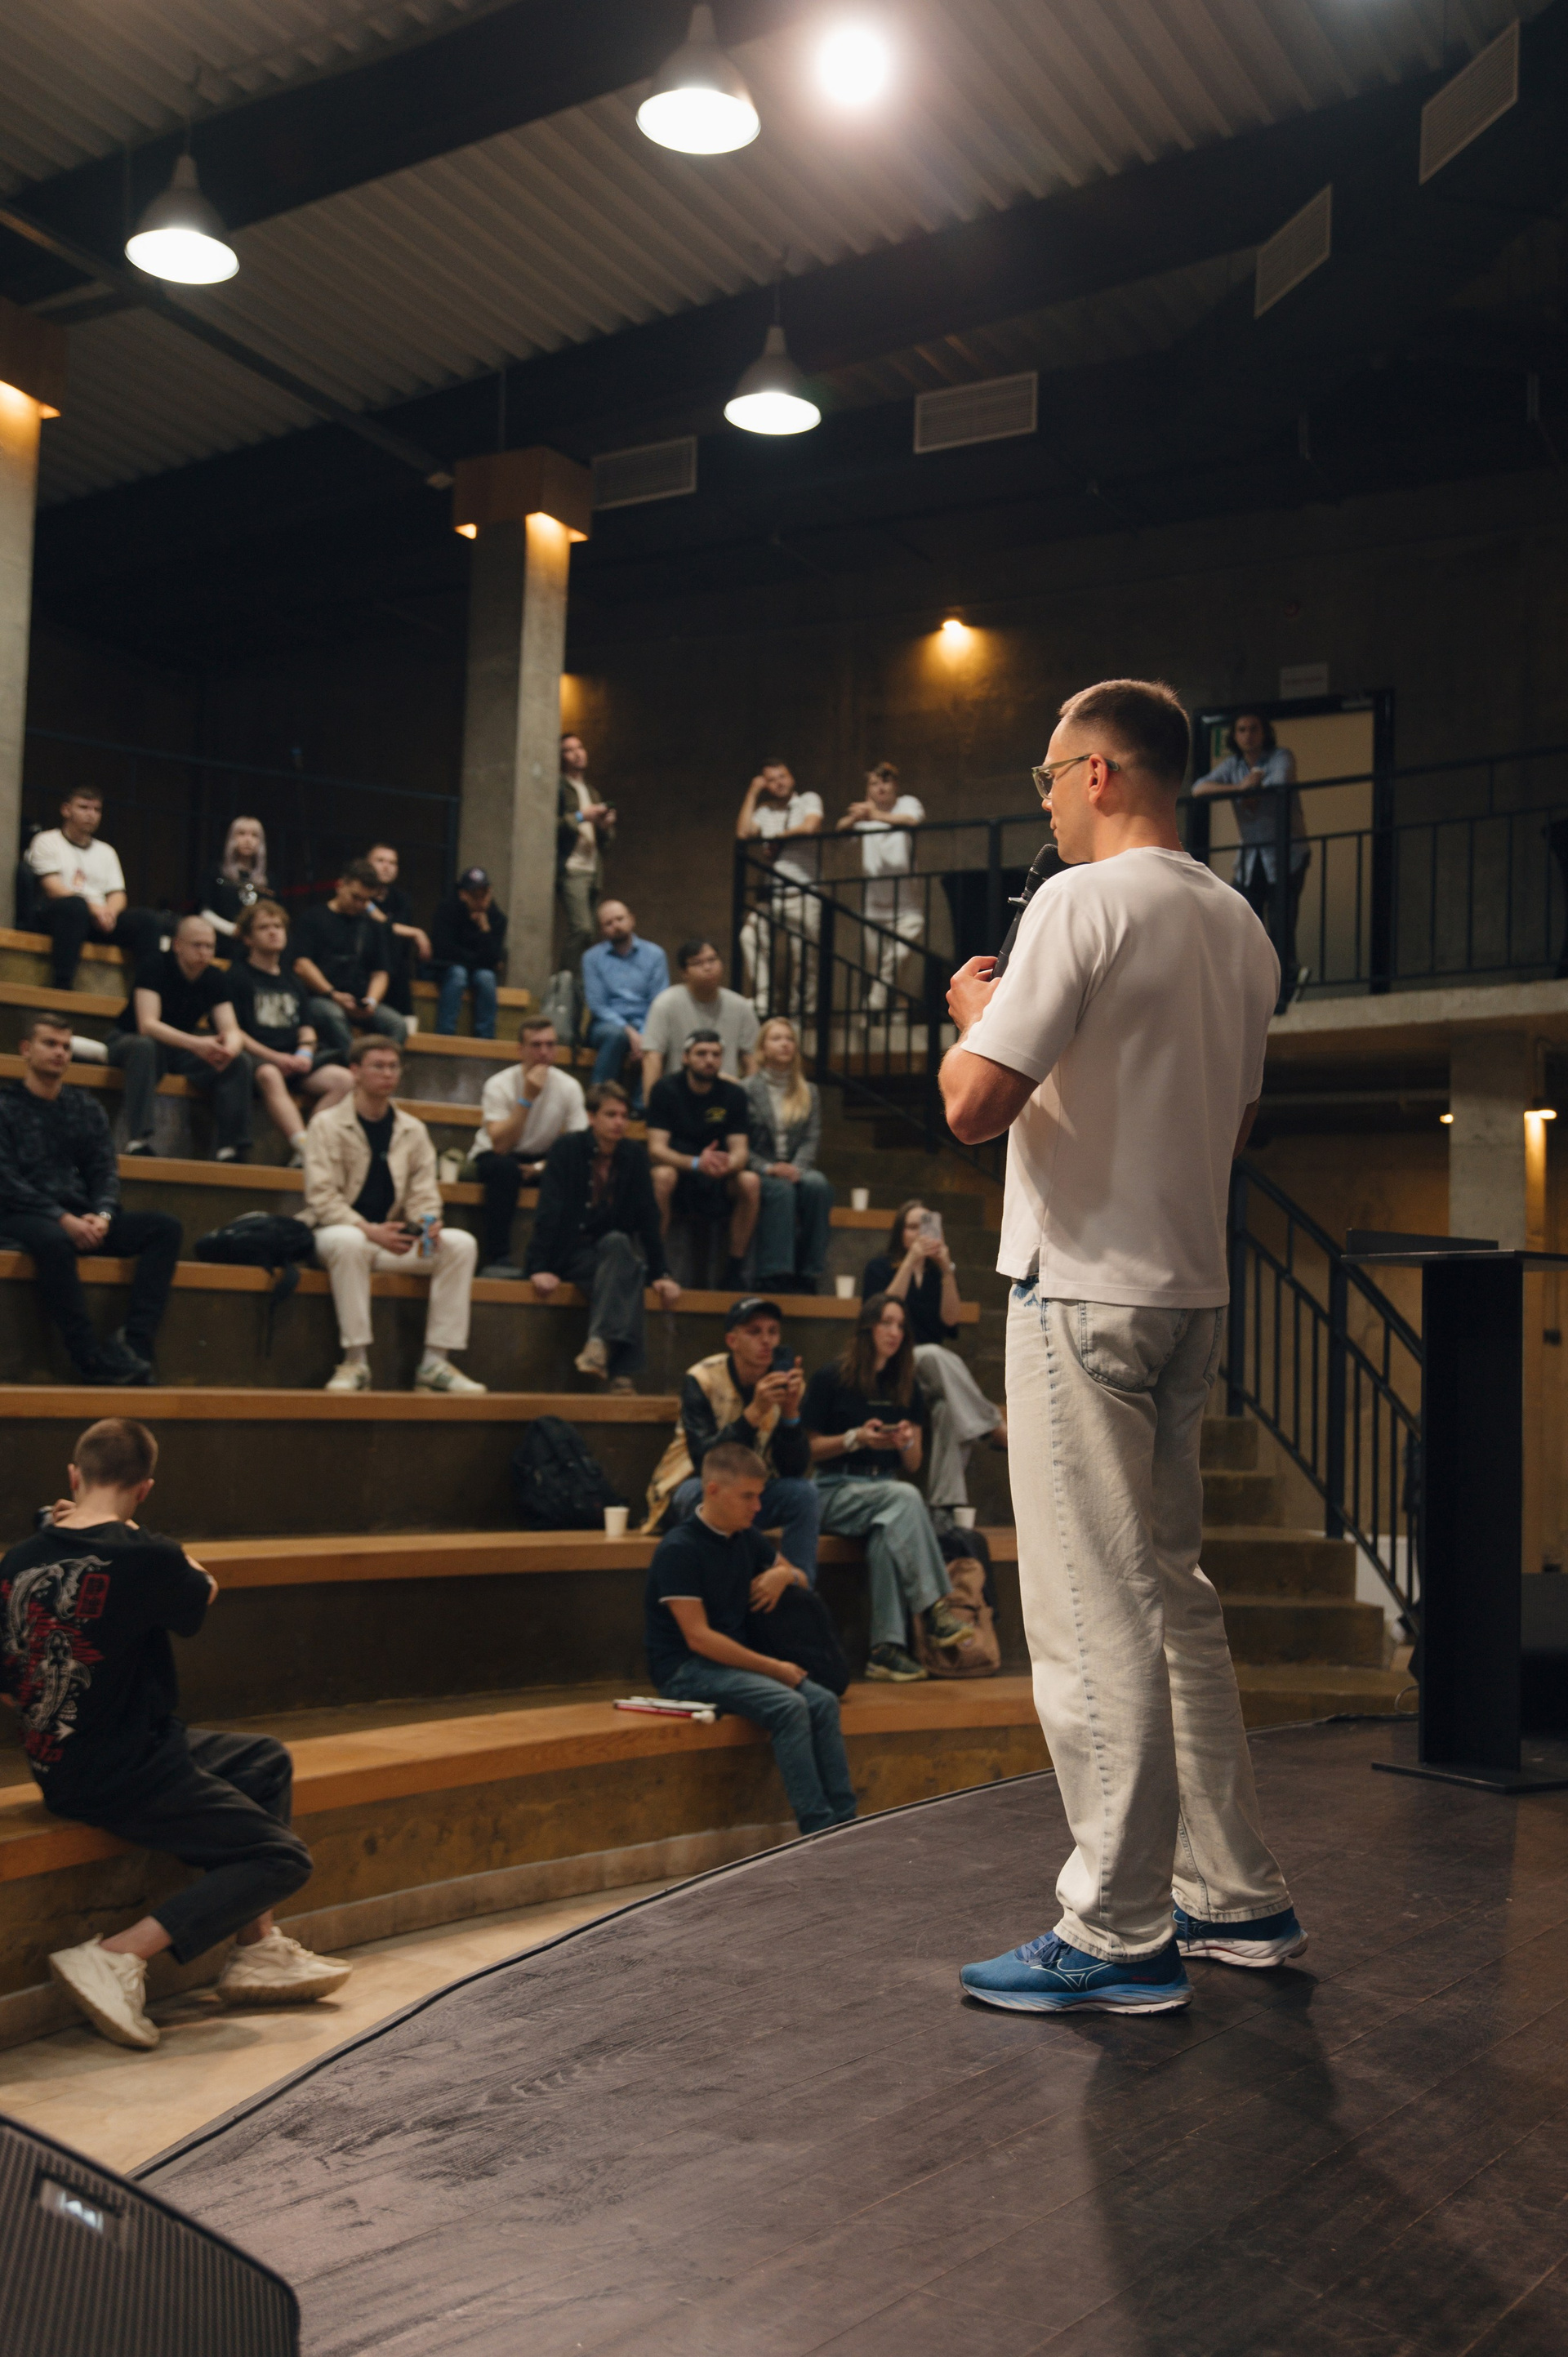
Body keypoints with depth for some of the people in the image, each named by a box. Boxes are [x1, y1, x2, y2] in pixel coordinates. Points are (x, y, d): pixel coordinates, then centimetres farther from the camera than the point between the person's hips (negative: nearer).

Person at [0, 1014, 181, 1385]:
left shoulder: (86, 1107, 17)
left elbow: (105, 1171, 10)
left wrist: (102, 1215, -12)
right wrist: (63, 1219, -20)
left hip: (81, 1218, 5)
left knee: (165, 1227, -16)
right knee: (54, 1240, -40)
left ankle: (135, 1343, -28)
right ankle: (91, 1358, -34)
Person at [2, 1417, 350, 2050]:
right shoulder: (143, 1557, -19)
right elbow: (206, 1589, 5)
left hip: (54, 1762, 8)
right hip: (123, 1775, -8)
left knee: (267, 1759, 22)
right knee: (284, 1858, 0)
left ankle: (259, 1952, 22)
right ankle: (118, 1957, -10)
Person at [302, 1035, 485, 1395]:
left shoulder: (413, 1131, 11)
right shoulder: (327, 1125, -2)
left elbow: (424, 1193, 7)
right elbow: (322, 1196, -12)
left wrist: (428, 1223, -18)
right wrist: (369, 1230, -27)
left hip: (392, 1238, 4)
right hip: (336, 1232, -4)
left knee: (461, 1244, -18)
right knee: (349, 1242, -40)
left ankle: (436, 1362, -18)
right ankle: (355, 1362, -33)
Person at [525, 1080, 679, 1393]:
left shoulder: (635, 1155, 5)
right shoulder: (567, 1149, -6)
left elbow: (648, 1218, 4)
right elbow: (548, 1211, -13)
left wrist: (661, 1274, -4)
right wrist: (540, 1268, -24)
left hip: (615, 1249, 3)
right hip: (571, 1254, -3)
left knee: (617, 1243, -34)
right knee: (628, 1270, -33)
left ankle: (600, 1344, -48)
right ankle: (622, 1369, -44)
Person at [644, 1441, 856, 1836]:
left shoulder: (746, 1539, 10)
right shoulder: (679, 1549, -15)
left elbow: (801, 1578, 25)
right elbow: (698, 1637, -19)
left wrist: (785, 1574, -1)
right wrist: (772, 1667, -18)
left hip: (734, 1660, 8)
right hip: (684, 1670, -8)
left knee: (823, 1702, -13)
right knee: (789, 1706, -27)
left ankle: (844, 1822, -12)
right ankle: (817, 1828, -23)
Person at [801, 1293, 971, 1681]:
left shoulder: (907, 1388, 14)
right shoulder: (831, 1379, -2)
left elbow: (913, 1465, 14)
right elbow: (807, 1449, -2)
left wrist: (906, 1443, -9)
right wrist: (856, 1438, -16)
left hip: (885, 1493, 4)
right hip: (836, 1493, -4)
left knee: (888, 1532, -33)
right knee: (905, 1497, -33)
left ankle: (886, 1648, -35)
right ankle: (934, 1608, -35)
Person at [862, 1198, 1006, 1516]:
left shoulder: (939, 1271, 15)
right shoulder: (880, 1267, 7)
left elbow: (950, 1320, 0)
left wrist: (947, 1270, -9)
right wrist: (910, 1262, -14)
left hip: (932, 1371, 3)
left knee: (950, 1406, -33)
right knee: (936, 1355, -37)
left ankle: (944, 1505, -39)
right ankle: (995, 1427, -36)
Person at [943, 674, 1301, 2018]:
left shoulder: (1086, 903, -12)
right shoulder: (1240, 926, 13)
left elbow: (975, 1106, -18)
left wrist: (975, 1014, 2)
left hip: (1088, 1290, -8)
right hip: (1194, 1290, 9)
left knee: (1094, 1618, -2)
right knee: (1173, 1596, 16)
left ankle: (1120, 1935, 5)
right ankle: (1238, 1897, 24)